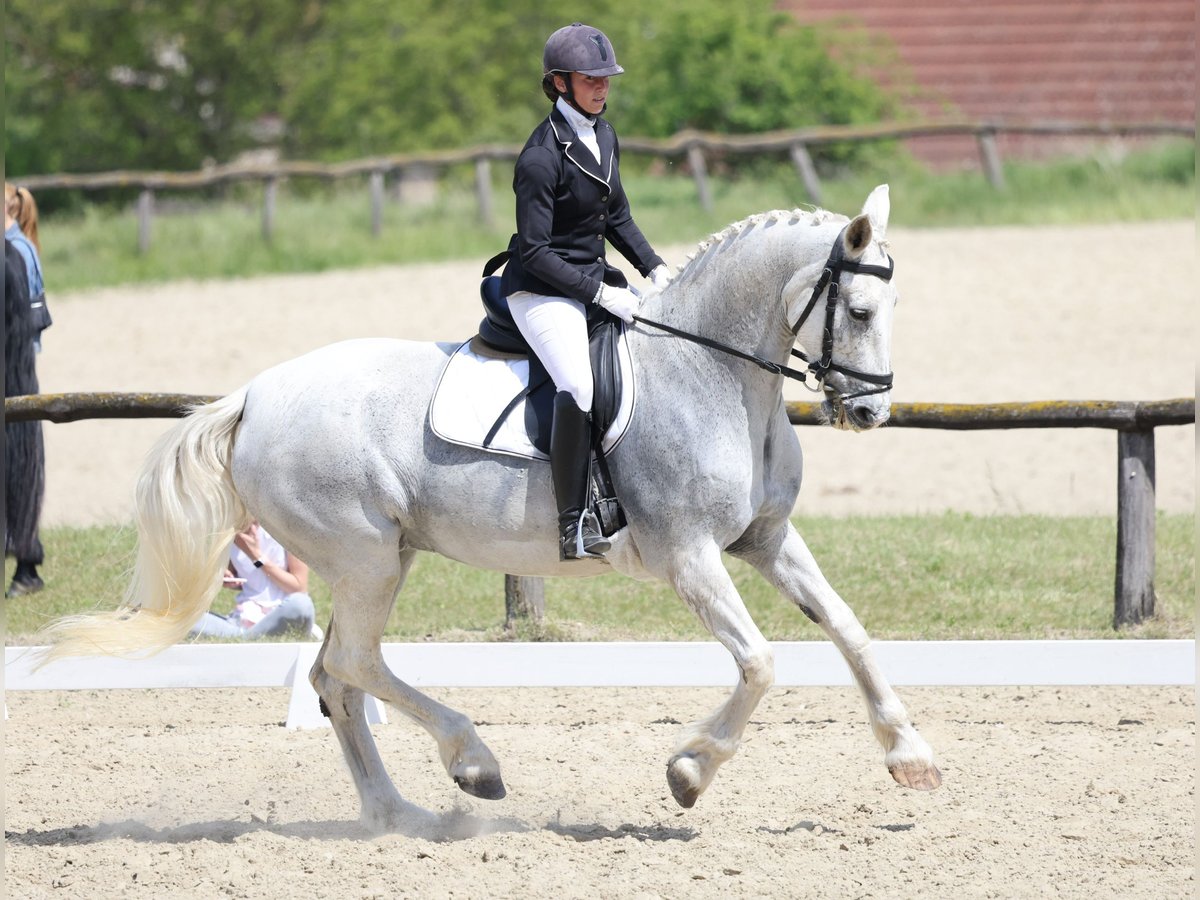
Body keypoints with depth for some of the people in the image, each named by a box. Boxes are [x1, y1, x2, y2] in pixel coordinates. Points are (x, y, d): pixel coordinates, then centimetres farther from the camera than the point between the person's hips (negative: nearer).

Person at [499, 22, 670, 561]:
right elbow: (534, 251, -20)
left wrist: (656, 270, 5)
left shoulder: (603, 137, 7)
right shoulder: (542, 157, -19)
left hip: (594, 279, 9)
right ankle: (574, 526, -30)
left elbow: (617, 218, 18)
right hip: (541, 291, -9)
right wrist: (601, 294, -22)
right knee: (579, 386, -31)